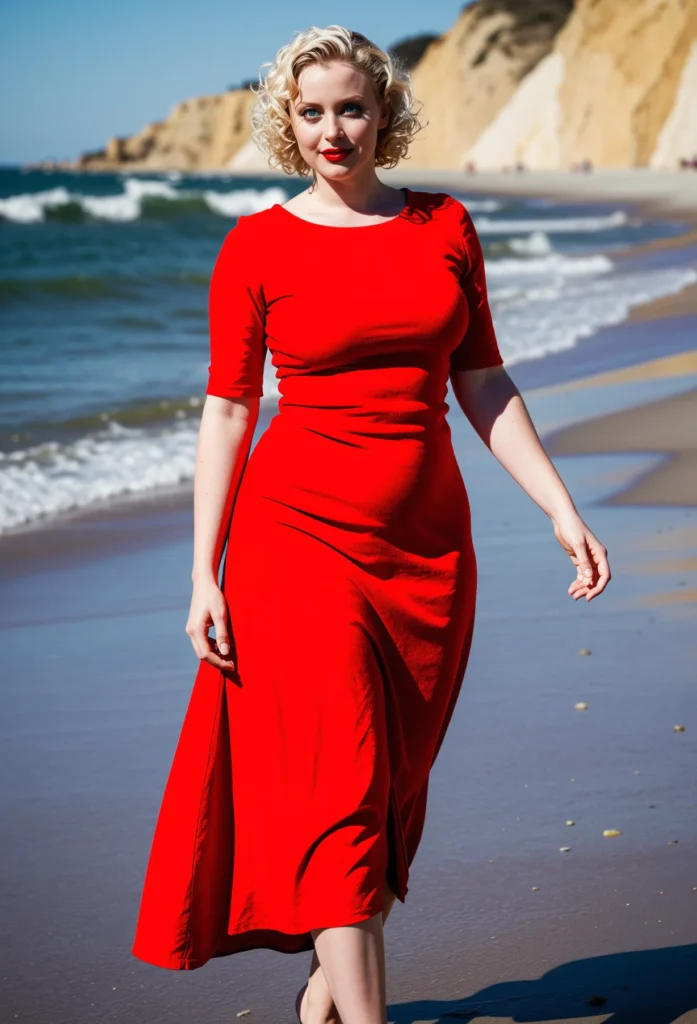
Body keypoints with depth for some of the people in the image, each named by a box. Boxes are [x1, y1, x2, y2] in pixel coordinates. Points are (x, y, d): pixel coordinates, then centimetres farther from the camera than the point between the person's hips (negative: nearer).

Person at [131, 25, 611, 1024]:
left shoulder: (445, 226, 6)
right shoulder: (257, 247, -2)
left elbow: (484, 385, 10)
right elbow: (227, 411, 0)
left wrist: (562, 509, 2)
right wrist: (205, 573, -5)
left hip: (428, 539, 4)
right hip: (301, 531, -4)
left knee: (395, 788, 10)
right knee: (338, 789, -10)